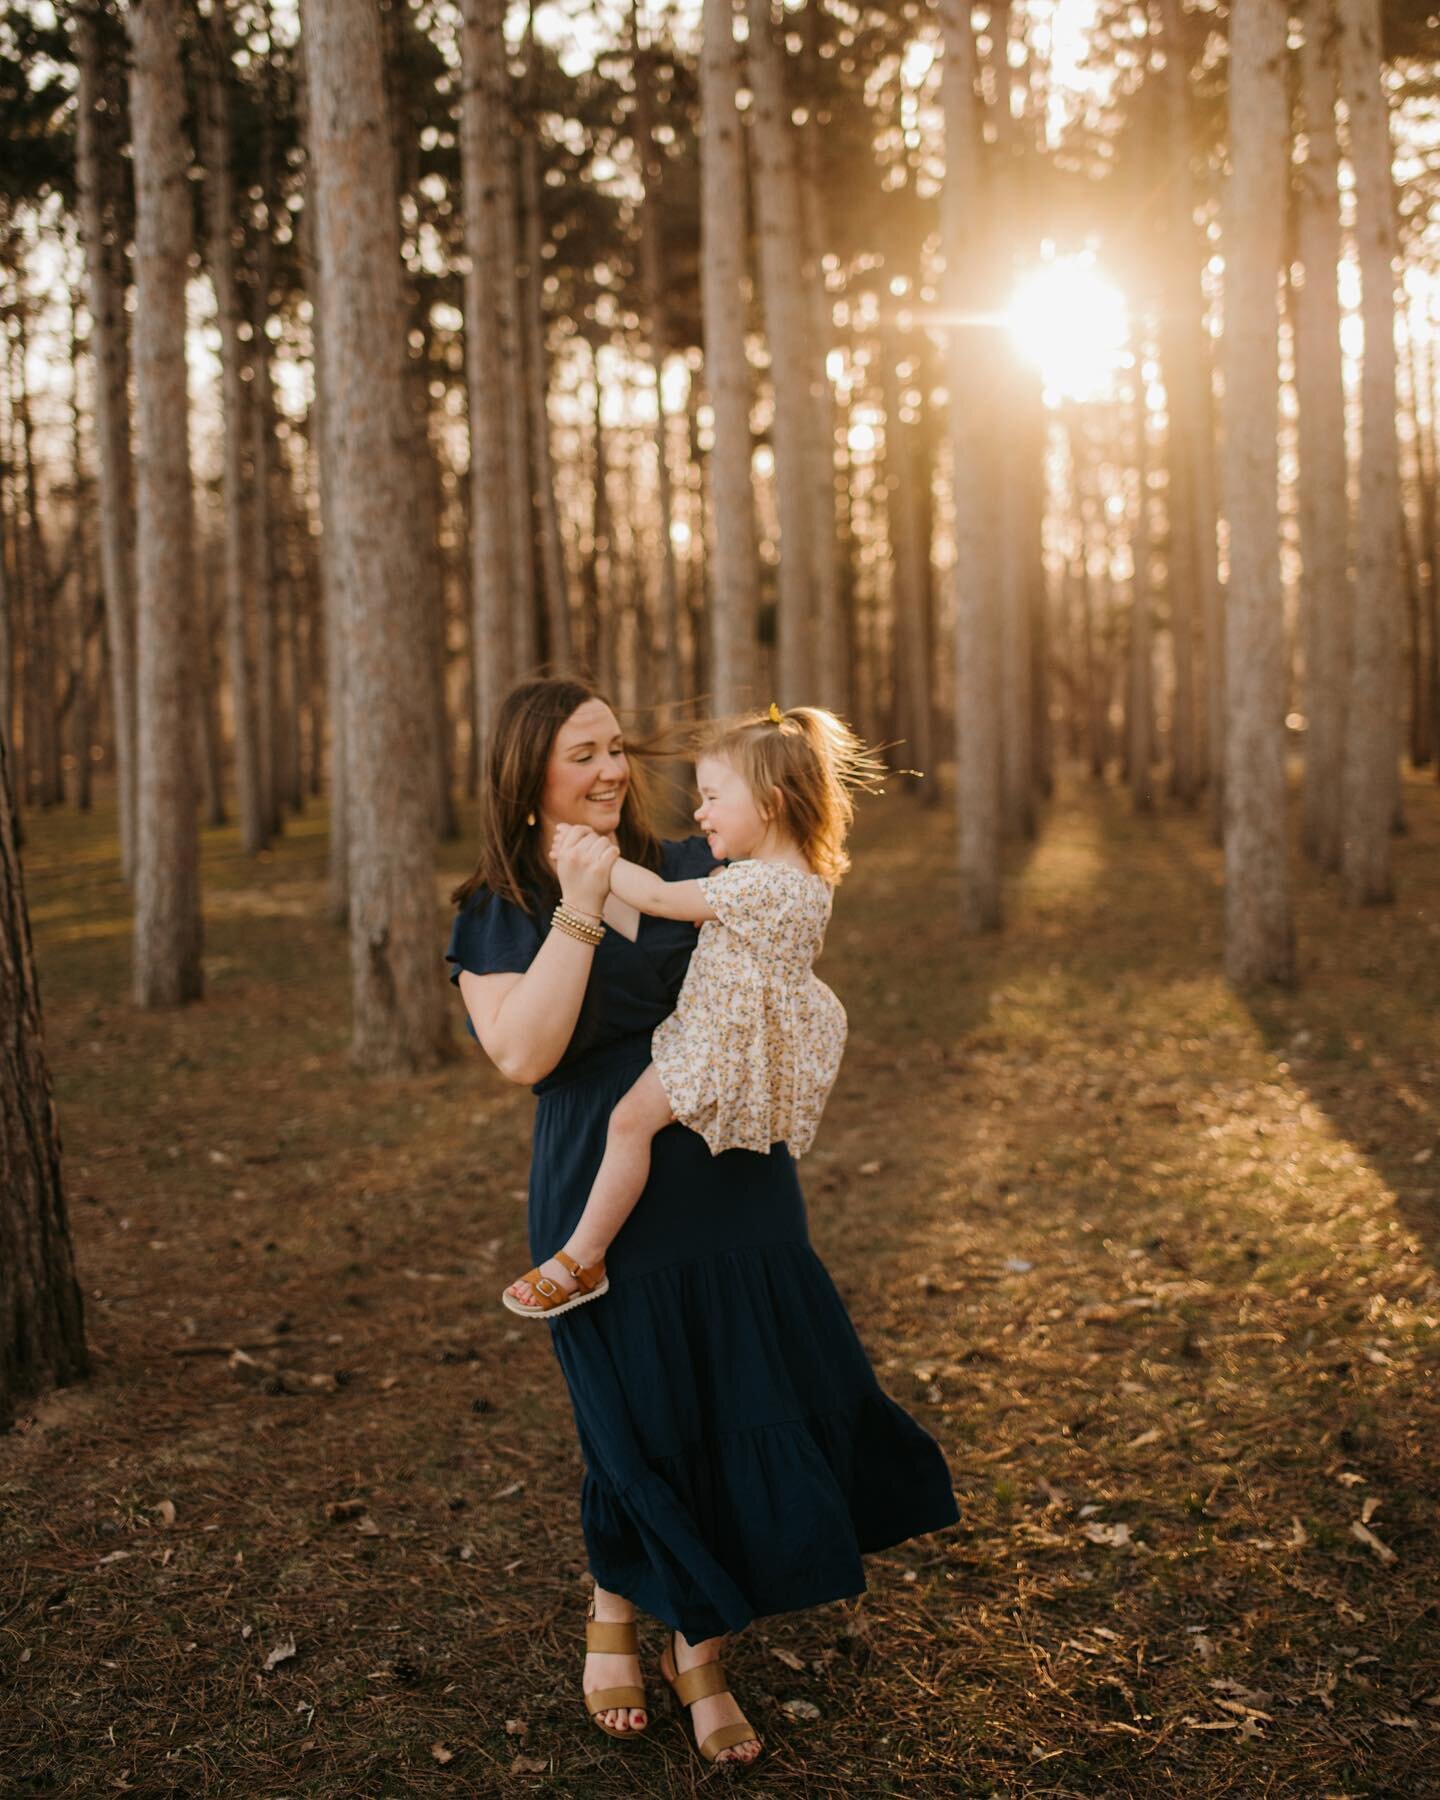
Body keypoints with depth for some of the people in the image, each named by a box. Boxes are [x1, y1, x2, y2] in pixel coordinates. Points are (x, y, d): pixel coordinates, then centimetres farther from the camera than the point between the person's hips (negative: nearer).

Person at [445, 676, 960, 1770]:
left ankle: (699, 1647, 27)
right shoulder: (497, 916, -2)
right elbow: (521, 1054, -16)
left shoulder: (693, 870, 6)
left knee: (761, 1410, 5)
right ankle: (616, 1611, 37)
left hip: (739, 1187, 3)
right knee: (647, 1428, 5)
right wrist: (580, 906, -18)